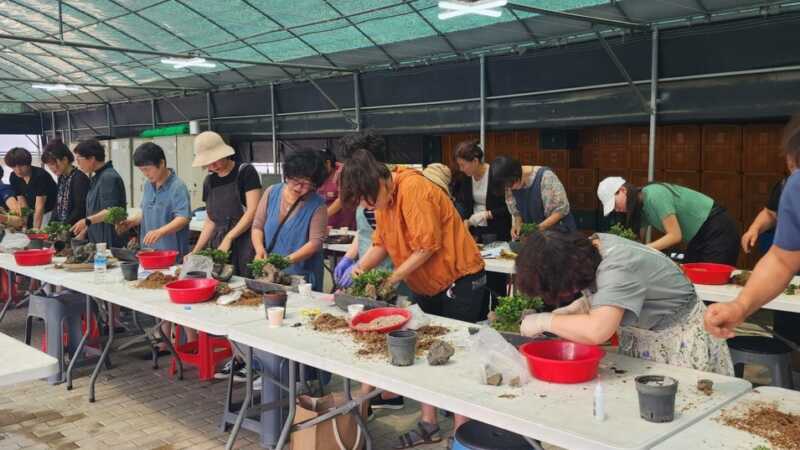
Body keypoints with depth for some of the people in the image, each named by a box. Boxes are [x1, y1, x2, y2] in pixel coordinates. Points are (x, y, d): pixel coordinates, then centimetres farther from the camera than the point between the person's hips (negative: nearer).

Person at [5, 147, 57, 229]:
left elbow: (39, 206, -25)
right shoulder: (14, 178, -4)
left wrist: (36, 229, -29)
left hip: (52, 212, -6)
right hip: (34, 213, 6)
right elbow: (22, 203, -2)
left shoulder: (40, 175, -23)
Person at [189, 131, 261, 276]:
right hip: (218, 245, 5)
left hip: (245, 242, -5)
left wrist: (229, 238, -17)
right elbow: (210, 221, 17)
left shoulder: (245, 172, -4)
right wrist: (196, 251, 8)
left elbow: (253, 211, -11)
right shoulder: (209, 181, 14)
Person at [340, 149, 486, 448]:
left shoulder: (412, 189, -25)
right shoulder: (382, 197, 1)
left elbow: (427, 246, -25)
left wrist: (391, 280, -20)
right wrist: (361, 268, -12)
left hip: (459, 280, -9)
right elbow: (381, 243, 5)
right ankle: (429, 425, 24)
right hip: (427, 286, 9)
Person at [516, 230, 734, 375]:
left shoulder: (617, 269, -32)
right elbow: (596, 300, 8)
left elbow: (596, 331, -44)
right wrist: (564, 313, -10)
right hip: (640, 342, 8)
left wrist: (544, 321, -31)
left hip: (680, 343, -8)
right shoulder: (588, 249, -8)